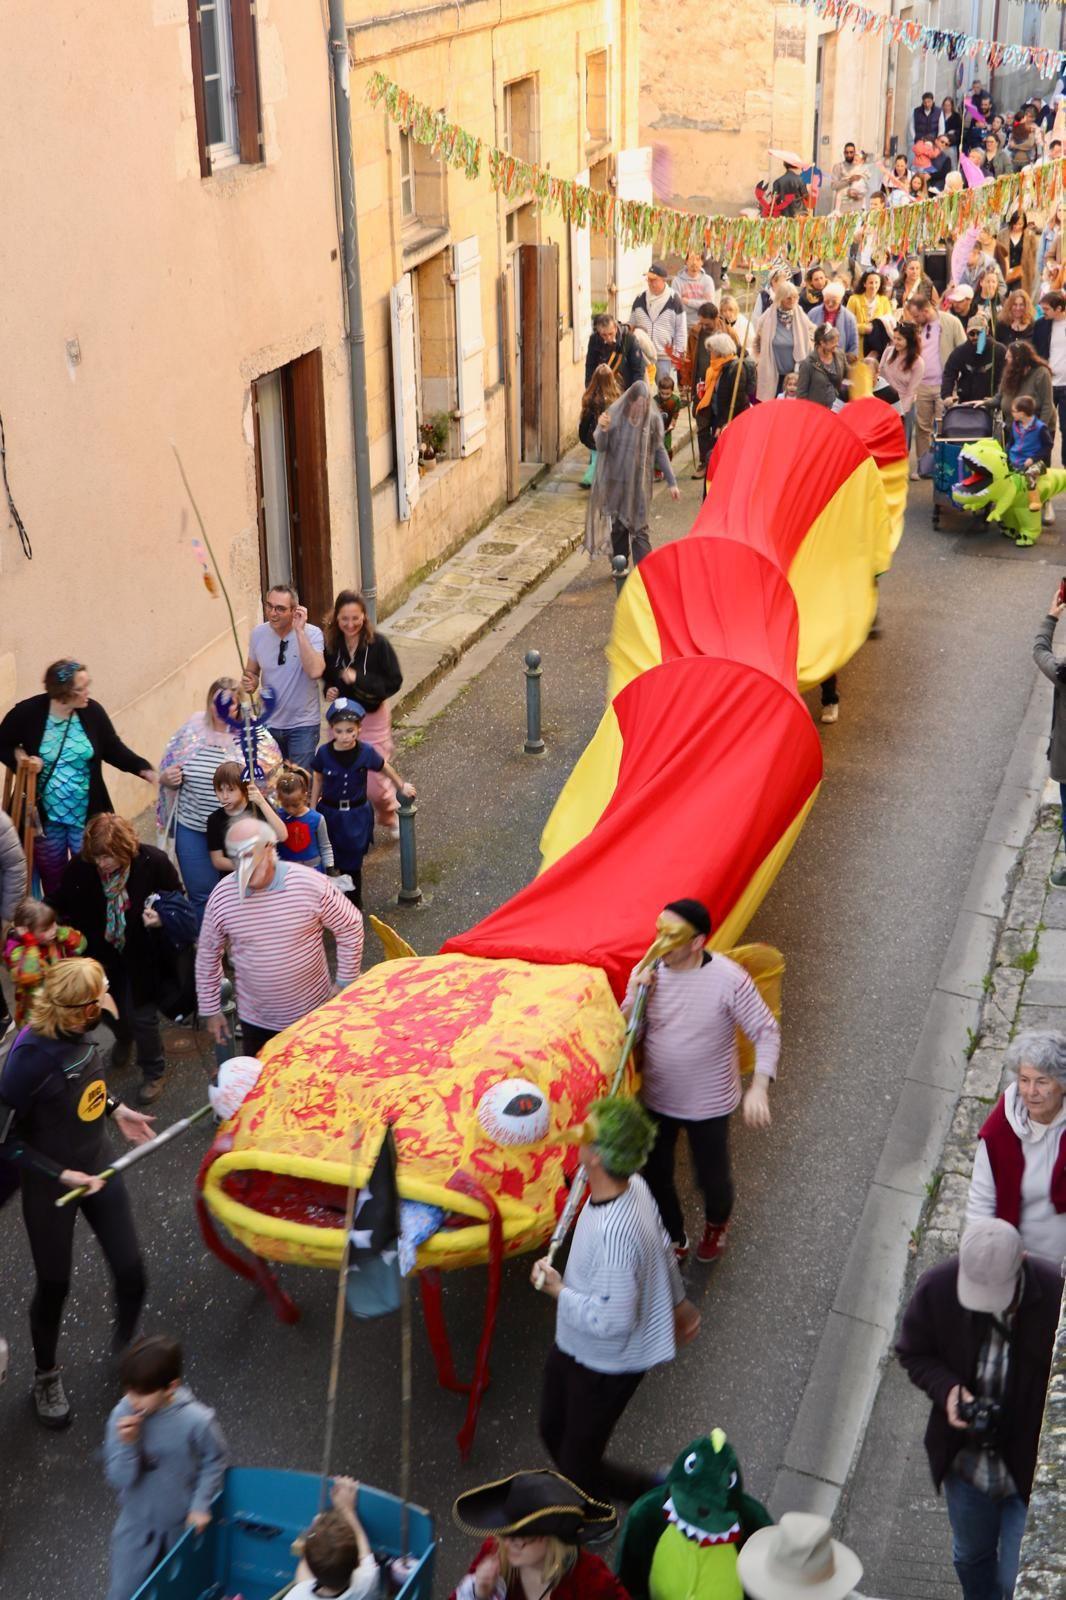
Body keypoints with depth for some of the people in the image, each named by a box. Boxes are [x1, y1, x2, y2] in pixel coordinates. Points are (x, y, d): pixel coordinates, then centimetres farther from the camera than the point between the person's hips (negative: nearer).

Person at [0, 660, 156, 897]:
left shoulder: (92, 712, -11)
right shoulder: (28, 712, -15)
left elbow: (114, 750, 0)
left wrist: (144, 769, -15)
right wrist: (20, 758, -18)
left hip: (86, 815, 1)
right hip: (45, 816, -1)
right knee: (51, 878, 15)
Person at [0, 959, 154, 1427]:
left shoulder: (83, 1031, -15)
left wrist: (115, 1109, 1)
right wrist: (59, 1174, -22)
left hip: (97, 1167, 5)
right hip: (49, 1186, -5)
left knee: (130, 1273, 8)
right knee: (54, 1286, 14)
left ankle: (127, 1346, 40)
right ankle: (46, 1376, 41)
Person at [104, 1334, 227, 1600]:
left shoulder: (196, 1420, -27)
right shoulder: (122, 1416, -23)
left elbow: (214, 1461, -7)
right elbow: (118, 1479, -20)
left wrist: (201, 1506, -12)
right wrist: (127, 1445, -36)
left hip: (182, 1527, -1)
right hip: (136, 1526, 1)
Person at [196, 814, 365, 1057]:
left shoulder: (311, 884, -19)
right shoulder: (221, 896, -13)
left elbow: (350, 927, -5)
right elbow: (208, 955, 2)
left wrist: (344, 982, -4)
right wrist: (210, 1010, 5)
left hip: (313, 1012, -1)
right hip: (255, 1020, 1)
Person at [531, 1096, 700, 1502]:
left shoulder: (615, 1233, -41)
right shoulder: (633, 1185, -13)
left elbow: (612, 1322, -35)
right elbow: (664, 1248, 5)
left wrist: (558, 1289, -20)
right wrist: (677, 1301, 22)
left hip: (606, 1365, -9)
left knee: (577, 1469, 10)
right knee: (553, 1431, 28)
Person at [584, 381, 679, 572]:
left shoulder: (652, 419, -5)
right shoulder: (614, 414, -6)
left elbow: (659, 452, 3)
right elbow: (601, 447, -7)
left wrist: (672, 482, 1)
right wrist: (603, 429, -29)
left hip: (639, 483, -1)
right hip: (615, 481, 1)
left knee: (638, 528, -8)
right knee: (617, 527, 12)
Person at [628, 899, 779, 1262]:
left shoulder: (729, 979, -23)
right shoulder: (647, 972, -13)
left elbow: (767, 1031, -16)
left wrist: (758, 1088, -29)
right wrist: (636, 999, -25)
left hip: (708, 1104, -3)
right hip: (655, 1098, 3)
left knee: (711, 1176, 17)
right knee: (655, 1176, 17)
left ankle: (717, 1223, 53)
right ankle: (674, 1240, 45)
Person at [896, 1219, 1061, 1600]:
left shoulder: (1056, 1294, -27)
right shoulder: (936, 1288, -19)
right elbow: (913, 1354, -2)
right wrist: (947, 1389, -20)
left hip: (1033, 1466, -3)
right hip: (965, 1461, 3)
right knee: (970, 1558, 27)